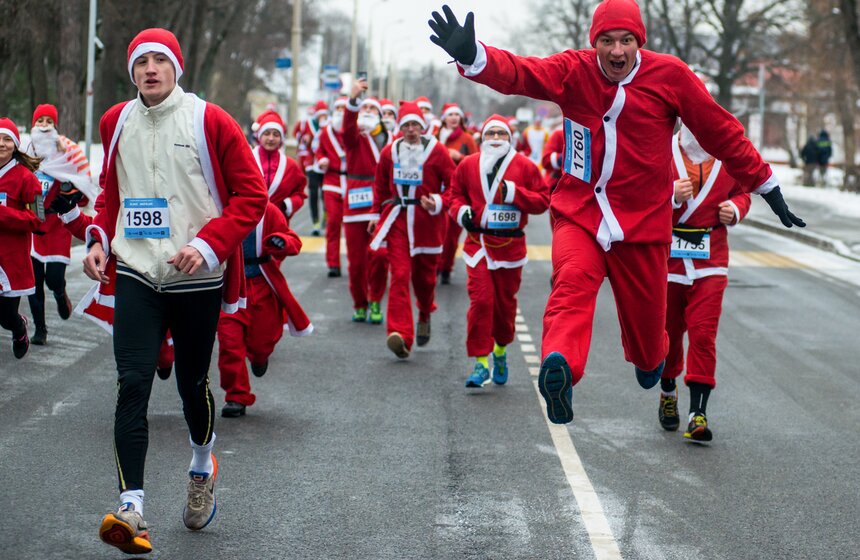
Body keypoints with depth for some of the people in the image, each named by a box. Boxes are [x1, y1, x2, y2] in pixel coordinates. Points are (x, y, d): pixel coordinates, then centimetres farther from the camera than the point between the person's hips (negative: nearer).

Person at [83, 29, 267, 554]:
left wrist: (209, 245, -18)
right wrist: (100, 239, 3)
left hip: (195, 277, -2)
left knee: (193, 383, 11)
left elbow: (252, 194, -6)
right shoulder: (116, 122, 6)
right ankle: (132, 507, -13)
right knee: (133, 386, -11)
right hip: (135, 275, 2)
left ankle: (202, 468, 41)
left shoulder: (210, 121, -7)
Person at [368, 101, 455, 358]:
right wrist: (377, 214, 18)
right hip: (397, 220, 1)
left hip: (427, 220, -1)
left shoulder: (437, 151, -3)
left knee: (424, 274, 11)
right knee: (400, 275, -11)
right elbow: (381, 186, 19)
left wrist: (437, 202, -16)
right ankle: (400, 335, -20)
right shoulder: (390, 152, 6)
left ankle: (425, 316, 43)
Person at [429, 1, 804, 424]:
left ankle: (650, 362, 44)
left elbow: (723, 133, 3)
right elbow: (517, 72, -21)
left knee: (645, 311, 8)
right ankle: (560, 367, -50)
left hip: (643, 221, 1)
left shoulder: (670, 75, -5)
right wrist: (471, 55, -43)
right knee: (573, 283, -27)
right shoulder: (574, 71, -5)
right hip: (579, 214, -1)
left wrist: (766, 187, 9)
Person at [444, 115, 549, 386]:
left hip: (511, 245, 0)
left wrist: (514, 193, -14)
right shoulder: (468, 165, 5)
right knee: (480, 300, -11)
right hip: (478, 243, 0)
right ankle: (481, 362, -6)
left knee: (506, 302, 9)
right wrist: (460, 210, -4)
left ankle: (500, 351, 34)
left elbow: (543, 200, 0)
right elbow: (453, 193, 16)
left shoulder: (525, 166, 1)